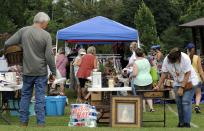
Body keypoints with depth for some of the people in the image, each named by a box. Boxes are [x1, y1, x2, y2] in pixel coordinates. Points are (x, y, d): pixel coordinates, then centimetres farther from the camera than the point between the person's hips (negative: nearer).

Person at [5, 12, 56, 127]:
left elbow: (7, 43, -2)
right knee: (40, 98, 2)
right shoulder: (46, 35, -12)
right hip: (41, 72, -3)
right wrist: (54, 72, -4)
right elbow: (49, 56, -13)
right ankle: (40, 123, 3)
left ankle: (23, 122, 16)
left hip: (27, 71, 3)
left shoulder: (23, 31, -3)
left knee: (25, 96, 14)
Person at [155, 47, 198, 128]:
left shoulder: (185, 59, -27)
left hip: (188, 82, -5)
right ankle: (181, 122, 11)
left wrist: (182, 88, -24)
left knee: (186, 102, -15)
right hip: (177, 83, 5)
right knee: (179, 103, 1)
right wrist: (159, 86, -6)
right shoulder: (166, 60, -14)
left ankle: (186, 123, -16)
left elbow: (187, 75, -23)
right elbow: (164, 73, -4)